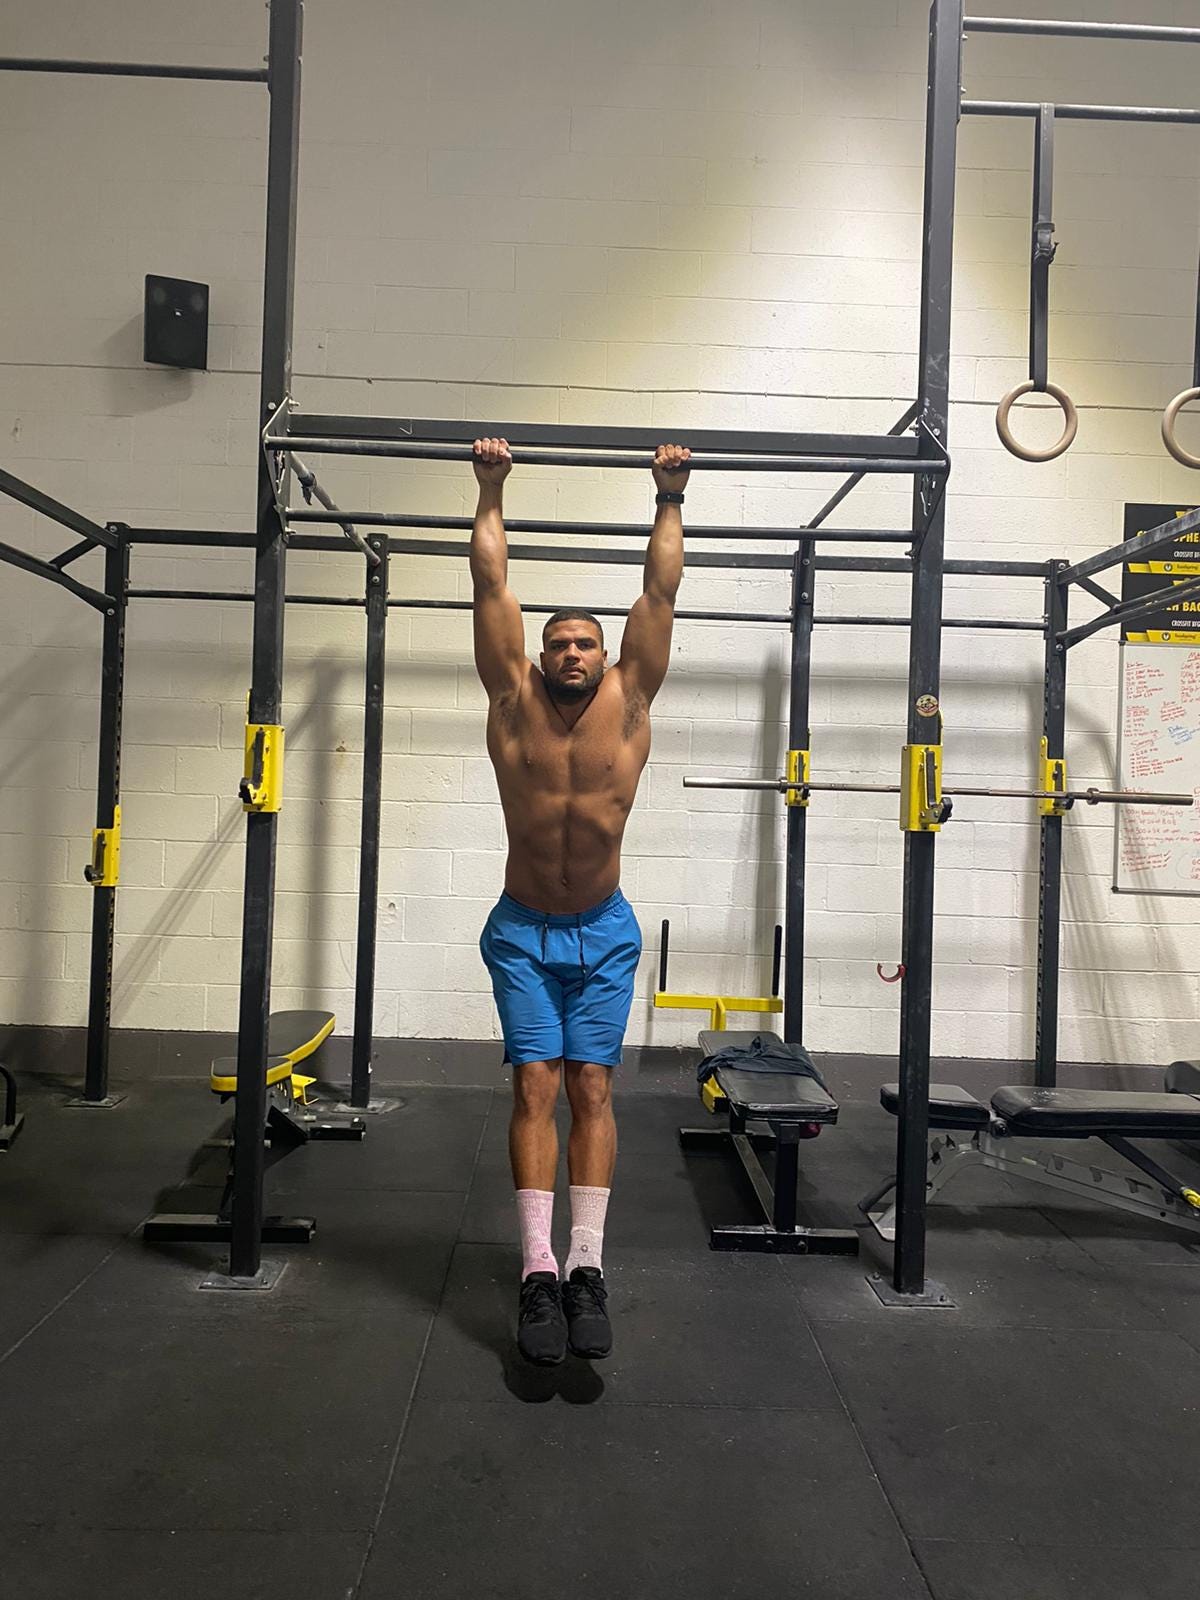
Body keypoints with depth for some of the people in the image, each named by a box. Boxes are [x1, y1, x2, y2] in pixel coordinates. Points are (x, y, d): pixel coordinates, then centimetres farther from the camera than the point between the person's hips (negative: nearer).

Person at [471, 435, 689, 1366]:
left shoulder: (628, 704, -3)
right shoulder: (513, 701, -4)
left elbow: (661, 591, 0)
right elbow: (491, 581, -1)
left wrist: (671, 499, 4)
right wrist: (492, 490, 4)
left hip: (605, 934, 1)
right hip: (523, 931, 0)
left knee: (592, 1089, -3)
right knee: (537, 1087, -7)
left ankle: (588, 1268, 0)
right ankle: (540, 1272, -5)